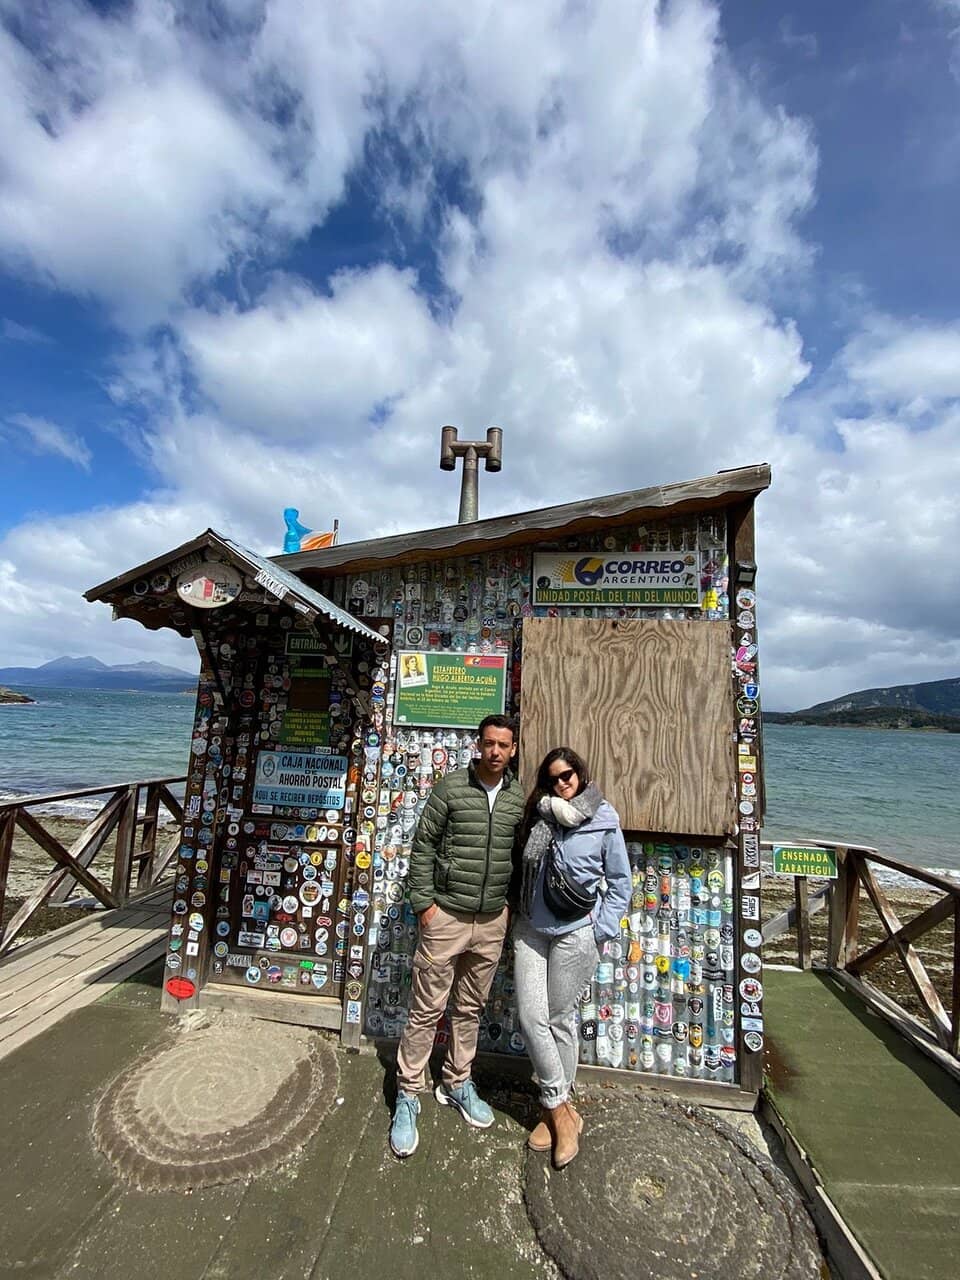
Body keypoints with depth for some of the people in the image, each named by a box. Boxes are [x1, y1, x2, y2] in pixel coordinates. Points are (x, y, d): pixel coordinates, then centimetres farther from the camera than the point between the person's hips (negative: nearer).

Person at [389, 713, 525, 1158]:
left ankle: (457, 1084, 40)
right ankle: (408, 1095, 27)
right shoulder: (451, 787, -11)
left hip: (492, 921, 4)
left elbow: (519, 856, 10)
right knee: (427, 1009, 8)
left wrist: (510, 902, 7)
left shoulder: (518, 799, 0)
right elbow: (423, 845, -8)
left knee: (470, 1008, 19)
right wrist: (423, 902, -9)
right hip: (447, 916, -3)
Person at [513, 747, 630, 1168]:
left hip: (574, 935, -3)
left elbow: (620, 883, -1)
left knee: (559, 1021, 9)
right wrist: (517, 916, 8)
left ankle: (556, 1107, 31)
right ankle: (560, 1109, 22)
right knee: (531, 1018, 3)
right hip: (530, 930, 4)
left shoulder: (604, 822, -9)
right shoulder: (538, 817, 1)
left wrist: (600, 932, -6)